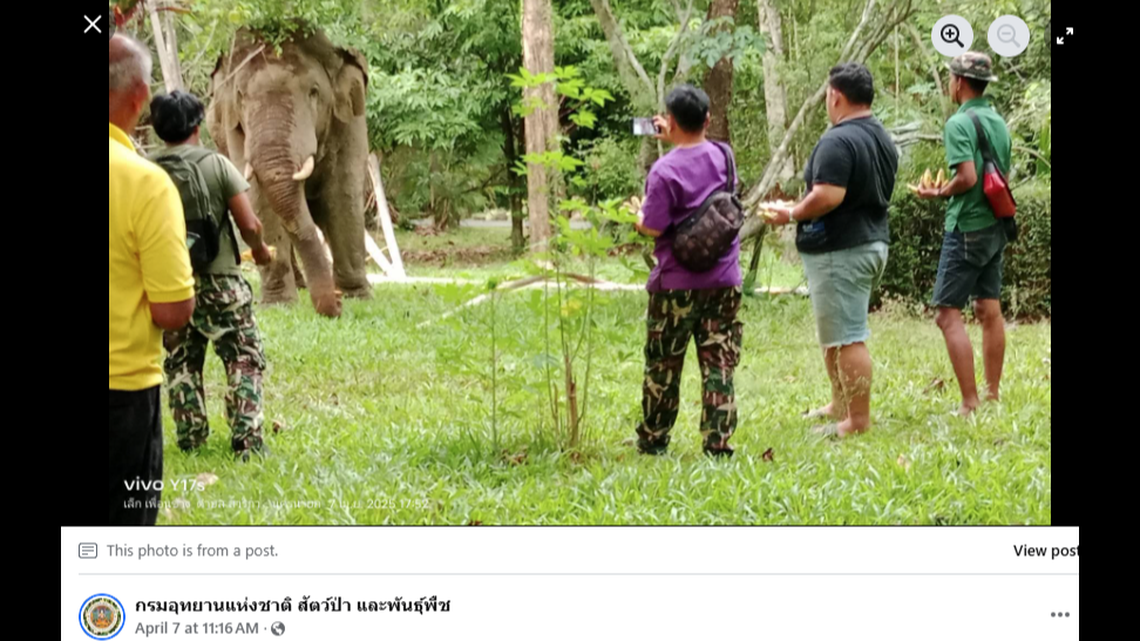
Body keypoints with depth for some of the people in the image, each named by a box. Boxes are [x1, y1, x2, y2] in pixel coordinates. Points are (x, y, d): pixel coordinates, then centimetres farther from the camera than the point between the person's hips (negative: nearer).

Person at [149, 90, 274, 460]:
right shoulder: (217, 165, -9)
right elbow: (249, 225, -10)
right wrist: (260, 250, 11)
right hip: (218, 282, -3)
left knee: (181, 363, 16)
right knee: (244, 360, 5)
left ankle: (189, 439, 19)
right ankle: (247, 441, -2)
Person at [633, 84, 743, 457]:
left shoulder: (664, 171, -15)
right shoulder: (723, 157, 2)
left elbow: (653, 227, -14)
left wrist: (636, 213, 6)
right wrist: (673, 141, 29)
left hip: (677, 284, -4)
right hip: (724, 281, 4)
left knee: (662, 366, 10)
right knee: (719, 365, 4)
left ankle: (653, 441, 21)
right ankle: (718, 444, 1)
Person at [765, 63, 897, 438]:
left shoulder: (838, 142, -19)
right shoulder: (883, 139, 13)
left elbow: (828, 196, -27)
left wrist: (791, 214, -12)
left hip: (840, 251, -10)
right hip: (874, 243, 10)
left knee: (847, 337, -6)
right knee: (835, 334, 21)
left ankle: (858, 420, -3)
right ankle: (841, 404, 30)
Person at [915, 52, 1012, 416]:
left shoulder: (960, 123, -15)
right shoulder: (998, 123, 10)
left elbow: (967, 177, -24)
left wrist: (939, 194, -7)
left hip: (967, 228, -8)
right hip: (996, 226, 8)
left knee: (948, 313, -6)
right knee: (989, 310, 13)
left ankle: (970, 404, -11)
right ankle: (992, 396, 18)